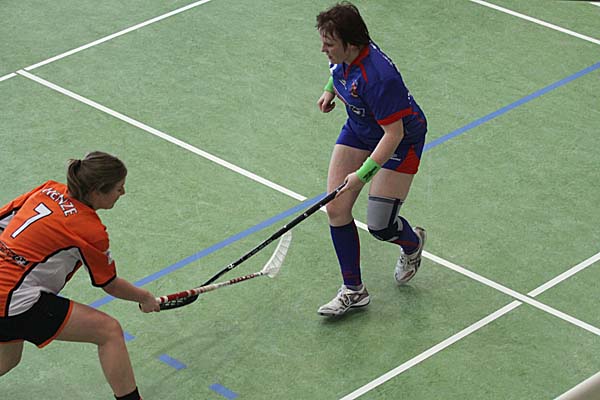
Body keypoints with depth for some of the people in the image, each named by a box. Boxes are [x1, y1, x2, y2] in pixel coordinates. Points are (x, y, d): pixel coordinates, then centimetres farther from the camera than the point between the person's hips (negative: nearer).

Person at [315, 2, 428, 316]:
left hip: (400, 139, -8)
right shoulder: (343, 55, -15)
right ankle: (353, 290, 11)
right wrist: (330, 90, 9)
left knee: (380, 226, -7)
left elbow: (394, 133, -33)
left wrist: (363, 173, -33)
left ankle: (413, 242, 32)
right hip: (358, 130, 8)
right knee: (336, 209, -1)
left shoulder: (377, 78, -39)